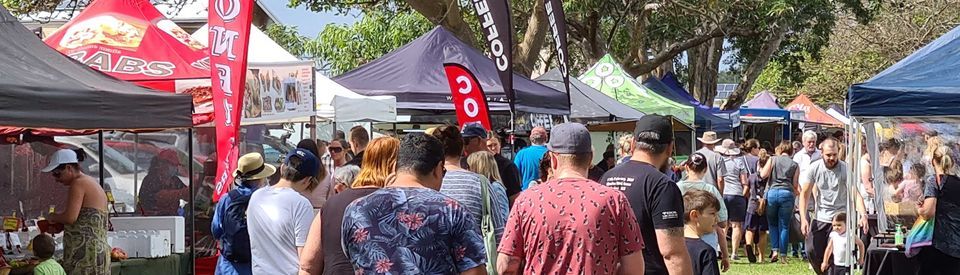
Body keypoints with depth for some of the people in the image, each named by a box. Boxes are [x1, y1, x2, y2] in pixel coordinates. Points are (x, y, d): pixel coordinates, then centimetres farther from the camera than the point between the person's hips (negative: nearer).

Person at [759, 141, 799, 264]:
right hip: (787, 194, 0)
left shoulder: (773, 159, 7)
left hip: (772, 192, 0)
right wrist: (799, 193, 24)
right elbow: (795, 185, 7)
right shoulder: (795, 165, 10)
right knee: (784, 226, 5)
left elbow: (763, 175, -3)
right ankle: (783, 255, 3)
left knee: (772, 224, 13)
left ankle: (775, 250, -1)